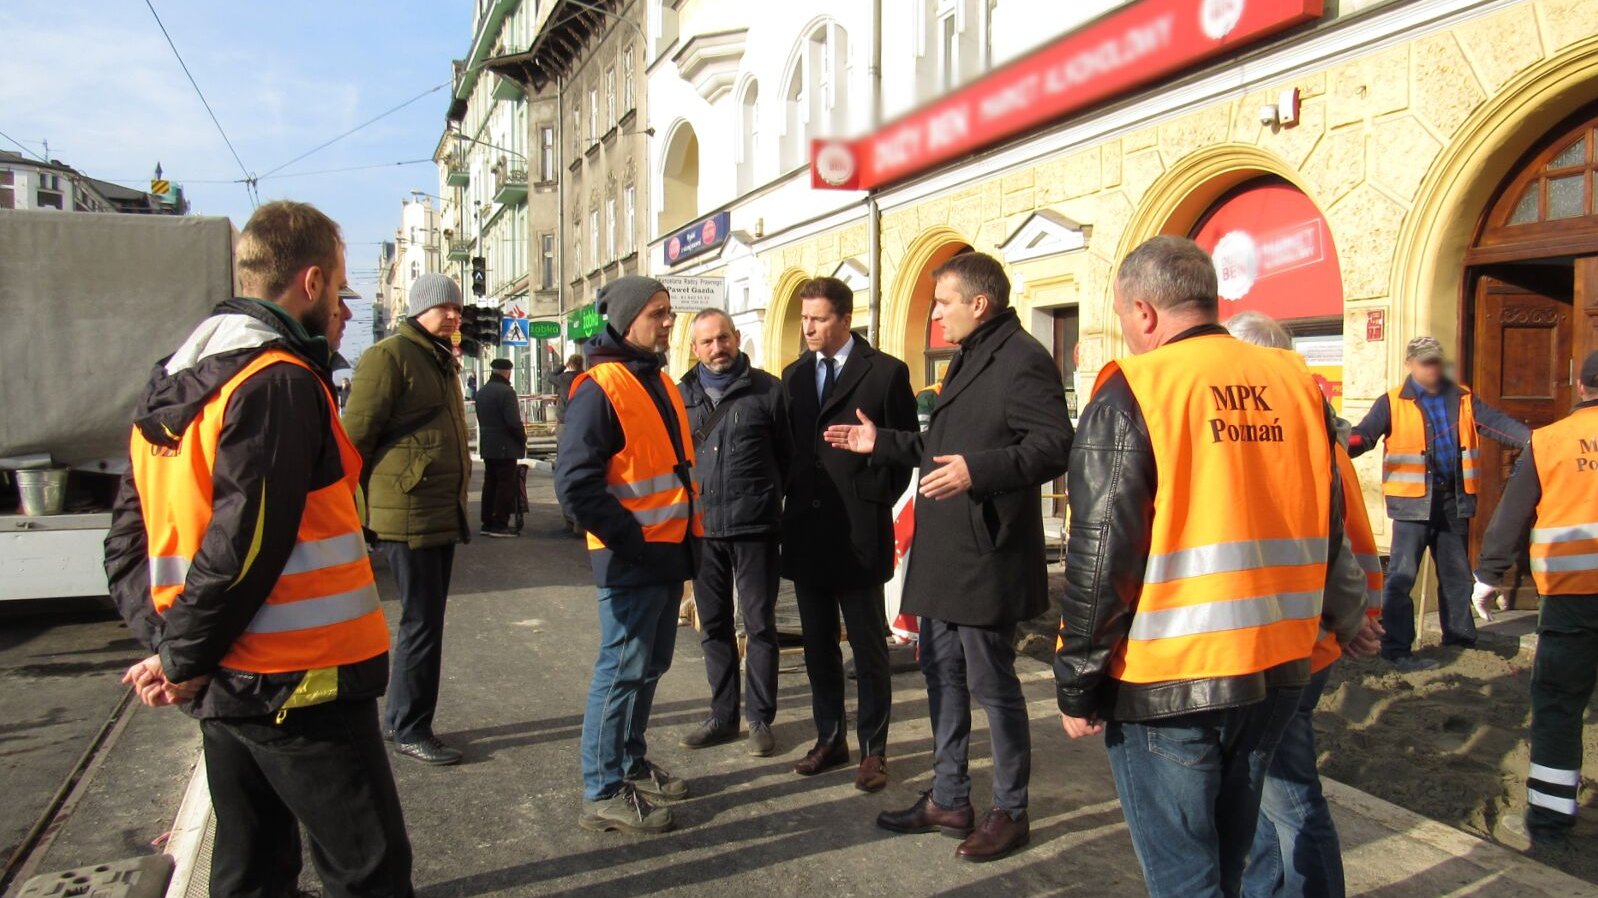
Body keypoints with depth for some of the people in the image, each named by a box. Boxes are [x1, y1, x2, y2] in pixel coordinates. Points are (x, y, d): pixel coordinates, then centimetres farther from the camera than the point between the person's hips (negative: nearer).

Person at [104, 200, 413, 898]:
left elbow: (128, 538, 11)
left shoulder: (170, 388, 11)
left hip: (223, 686, 9)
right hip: (300, 687, -9)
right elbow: (244, 541, -23)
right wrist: (182, 660, -10)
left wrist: (163, 643, 2)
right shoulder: (281, 384, -18)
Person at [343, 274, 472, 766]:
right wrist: (360, 506, -13)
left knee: (427, 620, 15)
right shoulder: (389, 357, -11)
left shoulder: (441, 361, 18)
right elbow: (357, 435, -14)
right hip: (408, 514, -9)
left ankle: (401, 715, 28)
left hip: (442, 513, 9)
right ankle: (410, 729, 9)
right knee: (422, 623, -3)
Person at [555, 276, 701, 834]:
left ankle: (631, 763, 34)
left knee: (650, 665, 18)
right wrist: (631, 539, -18)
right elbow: (575, 484, -20)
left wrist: (689, 533, 12)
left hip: (668, 554, 9)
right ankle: (604, 793, 10)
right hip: (631, 559, -9)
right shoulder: (599, 388, -14)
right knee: (621, 670, -1)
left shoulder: (660, 382, 15)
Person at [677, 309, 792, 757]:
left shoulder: (767, 390, -2)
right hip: (702, 527, 4)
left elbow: (789, 455, 1)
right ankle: (723, 716, 25)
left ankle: (760, 719, 17)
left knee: (759, 625, 4)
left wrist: (767, 498, 0)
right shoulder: (683, 395, 9)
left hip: (753, 528, -4)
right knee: (714, 626, 13)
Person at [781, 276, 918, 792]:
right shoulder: (794, 376, 12)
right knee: (818, 646, 14)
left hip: (858, 533, -5)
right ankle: (829, 739, 27)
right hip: (806, 531, 5)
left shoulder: (886, 372, -4)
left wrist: (876, 502, -6)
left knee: (868, 647, 4)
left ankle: (873, 750, 16)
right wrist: (791, 497, 6)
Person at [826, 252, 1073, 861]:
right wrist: (882, 443, 19)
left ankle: (1010, 812, 19)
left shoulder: (1022, 359, -15)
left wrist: (978, 470, -35)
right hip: (943, 552, 10)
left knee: (992, 683, 2)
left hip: (986, 555, -10)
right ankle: (948, 799, 30)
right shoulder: (968, 359, 18)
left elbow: (1055, 446, -25)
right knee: (942, 676, 16)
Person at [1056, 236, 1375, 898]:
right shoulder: (1296, 383, 5)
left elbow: (1099, 557, -15)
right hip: (1278, 671, 6)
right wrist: (1345, 616, 33)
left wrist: (1077, 685, -5)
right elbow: (1330, 525, 15)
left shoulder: (1131, 392, -13)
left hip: (1167, 684, -6)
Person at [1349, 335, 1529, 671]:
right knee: (1402, 575, -7)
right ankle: (1397, 648, -2)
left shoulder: (1463, 399, 9)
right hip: (1414, 499, -5)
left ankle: (1459, 636, 33)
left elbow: (1499, 423, 4)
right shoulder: (1392, 403, -4)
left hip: (1454, 498, 5)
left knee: (1456, 572, 18)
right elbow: (1365, 433, -14)